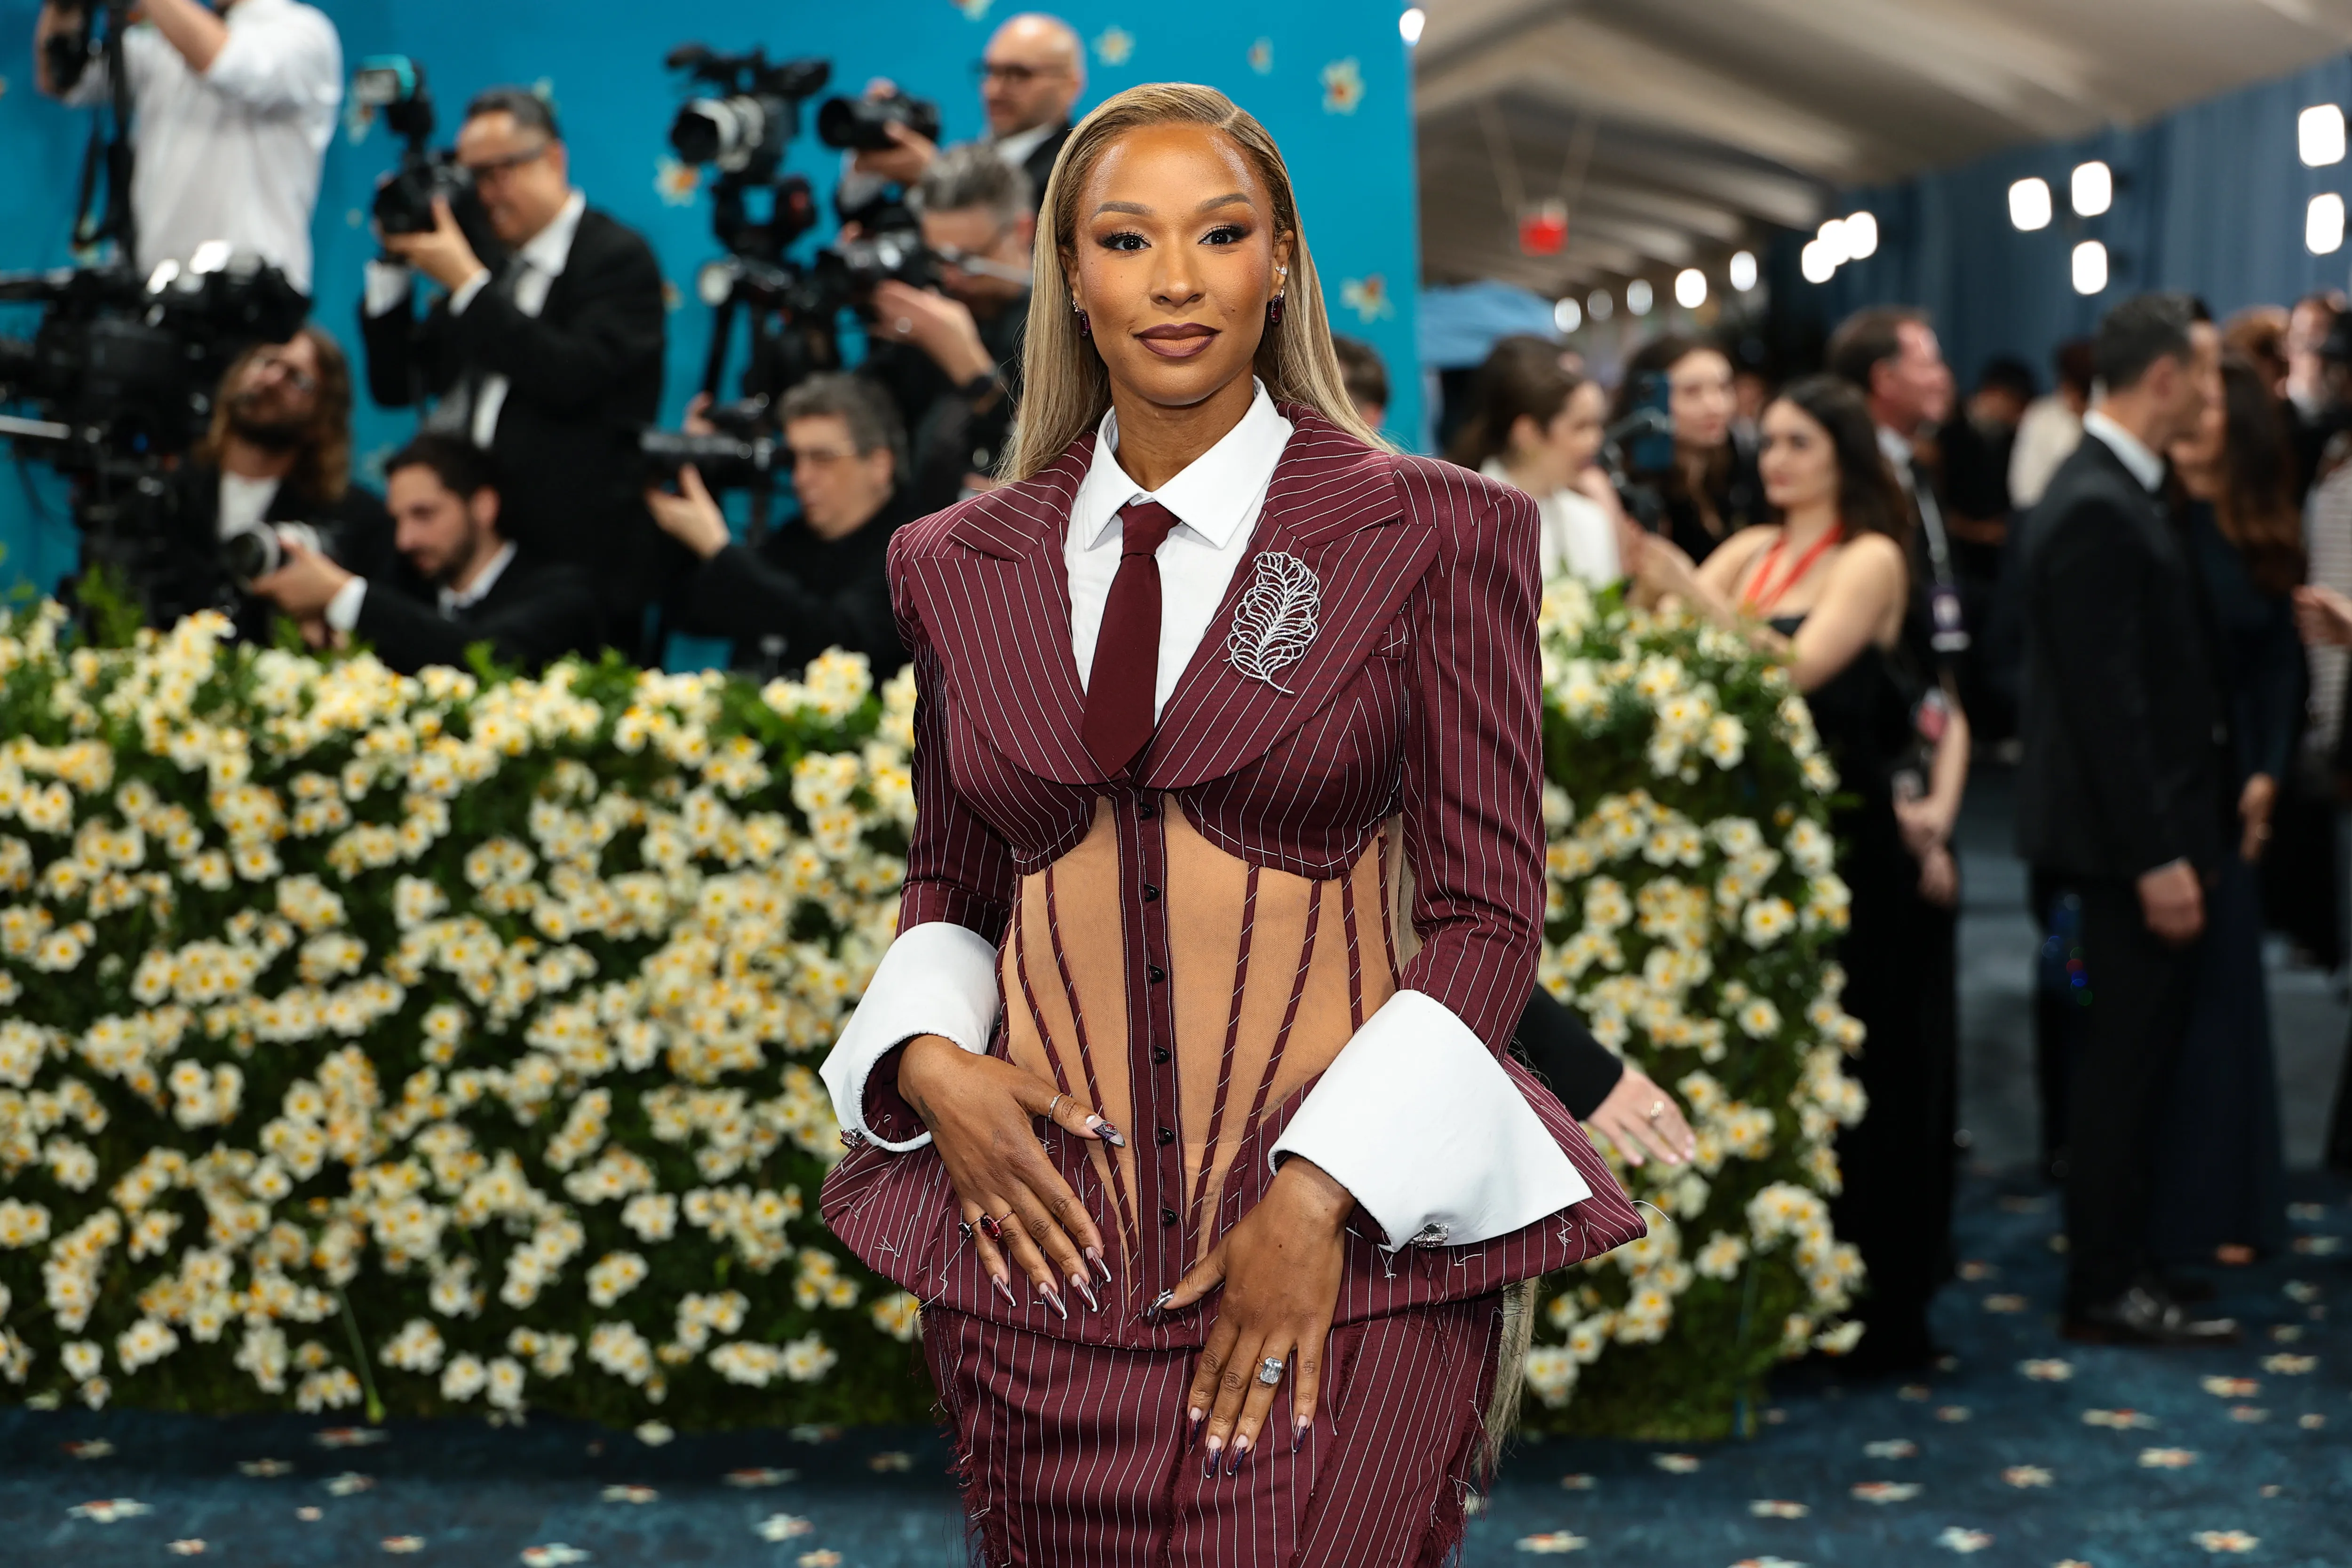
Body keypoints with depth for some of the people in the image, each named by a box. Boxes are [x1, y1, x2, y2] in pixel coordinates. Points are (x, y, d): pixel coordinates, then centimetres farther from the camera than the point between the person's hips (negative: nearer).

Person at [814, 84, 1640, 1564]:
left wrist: (1319, 1197, -13)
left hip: (1346, 1227, -3)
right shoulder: (958, 565, 9)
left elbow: (1488, 913, -3)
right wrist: (929, 1059, -3)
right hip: (1046, 1220, 3)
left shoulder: (1432, 533, -1)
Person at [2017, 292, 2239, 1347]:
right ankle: (2106, 1290, 6)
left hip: (2141, 828, 10)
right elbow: (2106, 702, -23)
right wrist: (2157, 857, -22)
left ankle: (2115, 1268, 24)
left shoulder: (2108, 491, 12)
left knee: (2133, 1055, 15)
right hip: (2130, 835, -10)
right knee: (2130, 1055, -3)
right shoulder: (2096, 511, -20)